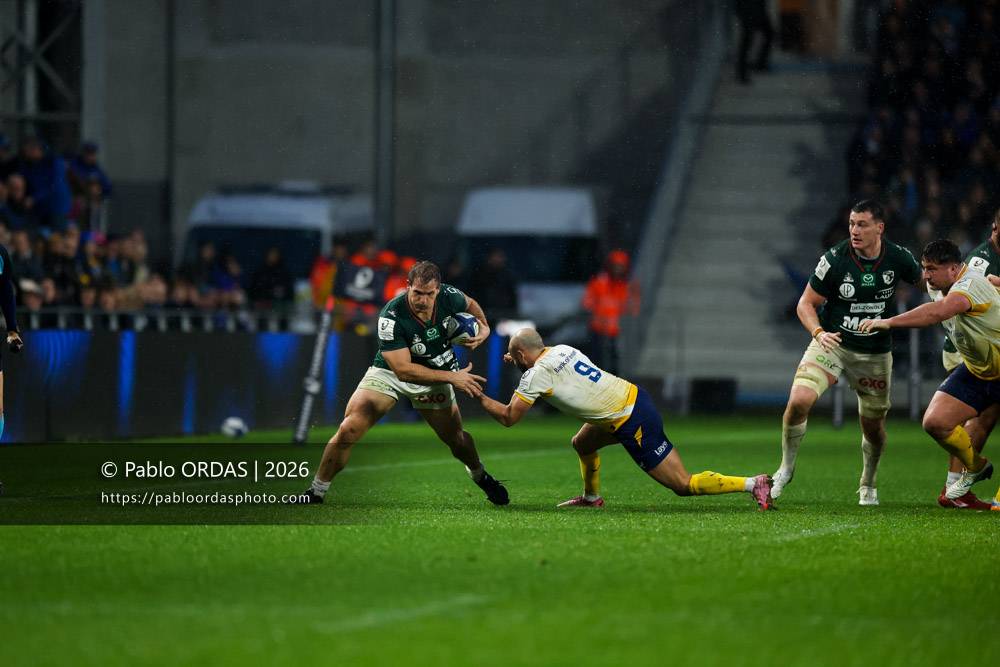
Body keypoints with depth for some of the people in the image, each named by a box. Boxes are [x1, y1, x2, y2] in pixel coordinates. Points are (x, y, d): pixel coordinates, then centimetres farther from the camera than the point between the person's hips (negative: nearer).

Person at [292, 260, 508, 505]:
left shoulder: (449, 297, -20)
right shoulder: (391, 317, -34)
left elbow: (470, 305, 8)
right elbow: (403, 370, -33)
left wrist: (484, 328, -12)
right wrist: (452, 377, -32)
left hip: (435, 376, 4)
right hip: (390, 372, -4)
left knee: (455, 439, 9)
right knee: (348, 430, -18)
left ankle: (480, 475, 44)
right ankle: (316, 492, -4)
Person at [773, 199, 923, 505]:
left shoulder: (898, 258, -9)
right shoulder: (834, 259, -16)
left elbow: (924, 281, 14)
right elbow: (806, 303, -7)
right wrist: (818, 332, -24)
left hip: (875, 353, 2)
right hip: (833, 342, -2)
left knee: (873, 426, 8)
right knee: (799, 400, -23)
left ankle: (868, 485, 36)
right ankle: (786, 466, 0)